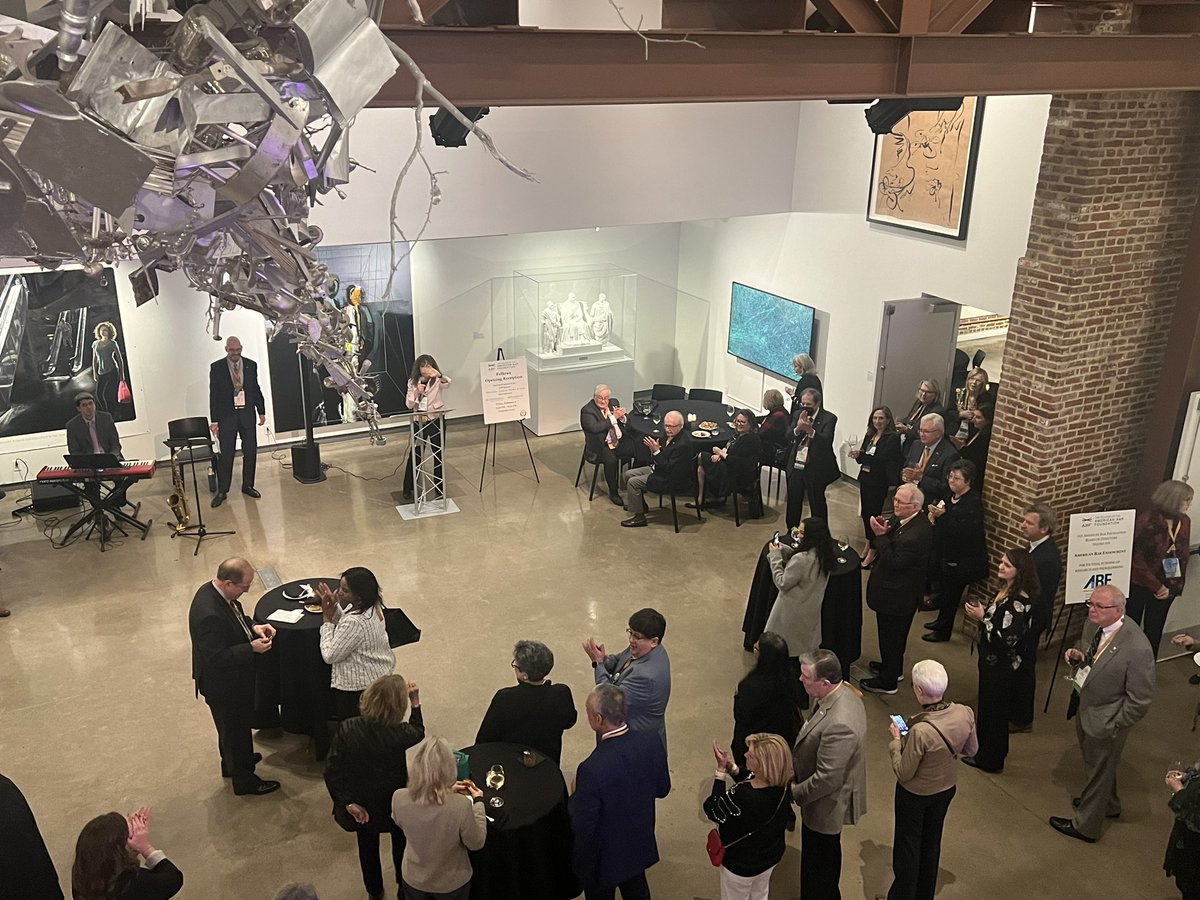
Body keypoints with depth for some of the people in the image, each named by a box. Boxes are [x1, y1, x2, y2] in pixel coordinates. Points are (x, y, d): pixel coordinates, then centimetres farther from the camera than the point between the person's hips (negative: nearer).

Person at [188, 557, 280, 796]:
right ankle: (244, 781, 32)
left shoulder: (213, 590, -8)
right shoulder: (209, 615, -38)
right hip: (222, 685, -9)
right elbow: (216, 657, -33)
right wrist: (252, 648, -29)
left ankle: (232, 762, 53)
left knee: (233, 726, 31)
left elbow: (235, 617, 10)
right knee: (236, 729, 12)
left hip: (231, 678, 9)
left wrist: (253, 626, -6)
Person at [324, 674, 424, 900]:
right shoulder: (399, 734, -30)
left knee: (367, 846, 29)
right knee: (400, 842, 29)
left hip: (360, 805, 1)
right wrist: (416, 703, -1)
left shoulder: (347, 728, -27)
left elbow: (331, 770, -23)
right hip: (393, 804, -1)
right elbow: (418, 732, -4)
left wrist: (347, 802, -14)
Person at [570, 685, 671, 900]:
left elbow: (582, 826, -26)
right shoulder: (652, 744, -20)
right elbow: (662, 789, -2)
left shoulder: (592, 769, -37)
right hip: (640, 845, 5)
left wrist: (576, 795, -9)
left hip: (603, 857, -5)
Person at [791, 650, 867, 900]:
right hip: (831, 799, 9)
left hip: (826, 805, -9)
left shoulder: (838, 724, -39)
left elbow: (827, 779, -30)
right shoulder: (844, 691, -10)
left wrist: (794, 793, -16)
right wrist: (797, 763, 6)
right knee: (828, 858, 31)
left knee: (816, 866, 15)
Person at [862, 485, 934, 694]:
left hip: (897, 595, -9)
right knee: (894, 634, 27)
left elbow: (894, 562, -30)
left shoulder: (919, 533, -32)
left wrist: (881, 535, -28)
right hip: (893, 590, 9)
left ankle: (887, 681, 27)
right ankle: (893, 668, 48)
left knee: (891, 636, 9)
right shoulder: (900, 519, -4)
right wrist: (881, 531, -15)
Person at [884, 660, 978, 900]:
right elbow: (971, 750, -2)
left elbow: (903, 773, -24)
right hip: (946, 789, 6)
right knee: (932, 842, 27)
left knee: (907, 846, 18)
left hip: (915, 794, -6)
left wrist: (896, 740, -13)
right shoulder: (966, 713, -22)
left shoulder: (921, 731, -40)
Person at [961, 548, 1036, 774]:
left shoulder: (1020, 600, -27)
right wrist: (980, 613, 1)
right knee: (987, 705, 22)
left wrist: (983, 617, -26)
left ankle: (990, 760, 25)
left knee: (994, 709, 8)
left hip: (1001, 664, -9)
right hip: (991, 659, 9)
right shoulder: (1005, 590, 1)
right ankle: (985, 751, 40)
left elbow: (1008, 638, -30)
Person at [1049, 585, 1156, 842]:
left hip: (1104, 720, -8)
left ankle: (1085, 826, 38)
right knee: (1092, 762, 30)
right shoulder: (1094, 624, -11)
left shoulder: (1137, 649, -33)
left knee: (1098, 771, 16)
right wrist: (1076, 654, -10)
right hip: (1083, 705, 8)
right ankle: (1108, 804, 57)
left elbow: (1140, 700, -24)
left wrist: (1114, 727, -16)